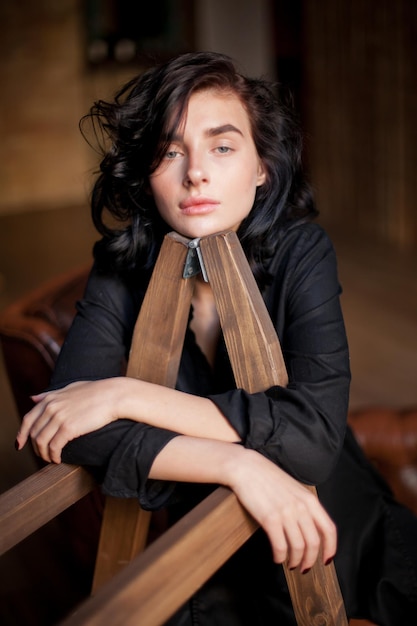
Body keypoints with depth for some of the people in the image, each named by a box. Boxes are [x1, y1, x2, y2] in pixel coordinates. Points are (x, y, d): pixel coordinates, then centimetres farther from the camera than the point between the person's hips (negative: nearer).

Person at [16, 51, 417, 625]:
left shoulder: (300, 252, -14)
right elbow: (65, 427, -19)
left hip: (335, 534, -1)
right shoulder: (122, 268, -9)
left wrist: (125, 395, -26)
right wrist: (239, 464, -30)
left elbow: (315, 428, -26)